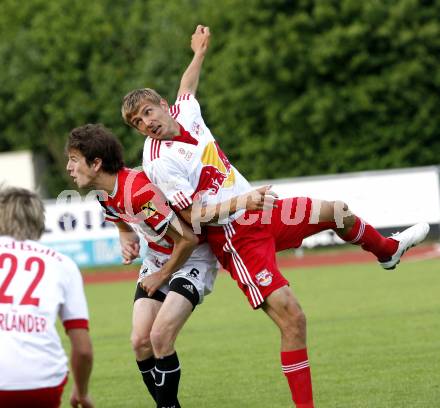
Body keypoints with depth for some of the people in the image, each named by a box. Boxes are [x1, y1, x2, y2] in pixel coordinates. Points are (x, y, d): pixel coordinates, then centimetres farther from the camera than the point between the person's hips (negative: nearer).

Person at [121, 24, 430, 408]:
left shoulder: (184, 113, -2)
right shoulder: (160, 163, -23)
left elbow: (186, 89, 24)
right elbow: (194, 217, -23)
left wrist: (199, 53, 37)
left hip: (261, 215, 9)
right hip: (235, 238, -9)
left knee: (337, 211, 22)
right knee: (292, 318, -19)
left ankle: (388, 250, 54)